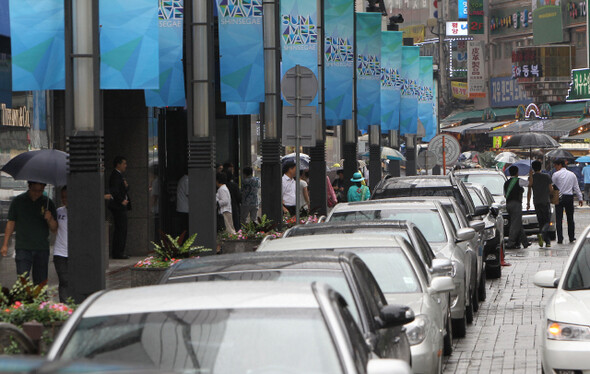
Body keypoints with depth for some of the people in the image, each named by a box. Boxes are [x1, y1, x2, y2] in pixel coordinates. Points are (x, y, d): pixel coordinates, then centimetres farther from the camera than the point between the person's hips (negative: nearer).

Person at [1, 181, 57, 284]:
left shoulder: (47, 203, 5)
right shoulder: (18, 201, 2)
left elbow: (54, 229, 6)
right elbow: (11, 223, 9)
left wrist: (50, 219, -15)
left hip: (42, 249, 2)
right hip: (23, 248, -2)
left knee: (41, 282, 3)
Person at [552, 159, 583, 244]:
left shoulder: (556, 174, -4)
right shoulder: (572, 175, 8)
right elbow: (576, 188, 10)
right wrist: (580, 198, 15)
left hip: (559, 198, -3)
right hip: (569, 197, 3)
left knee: (559, 219, -1)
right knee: (570, 218, 12)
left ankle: (560, 239, -6)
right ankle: (572, 238, 14)